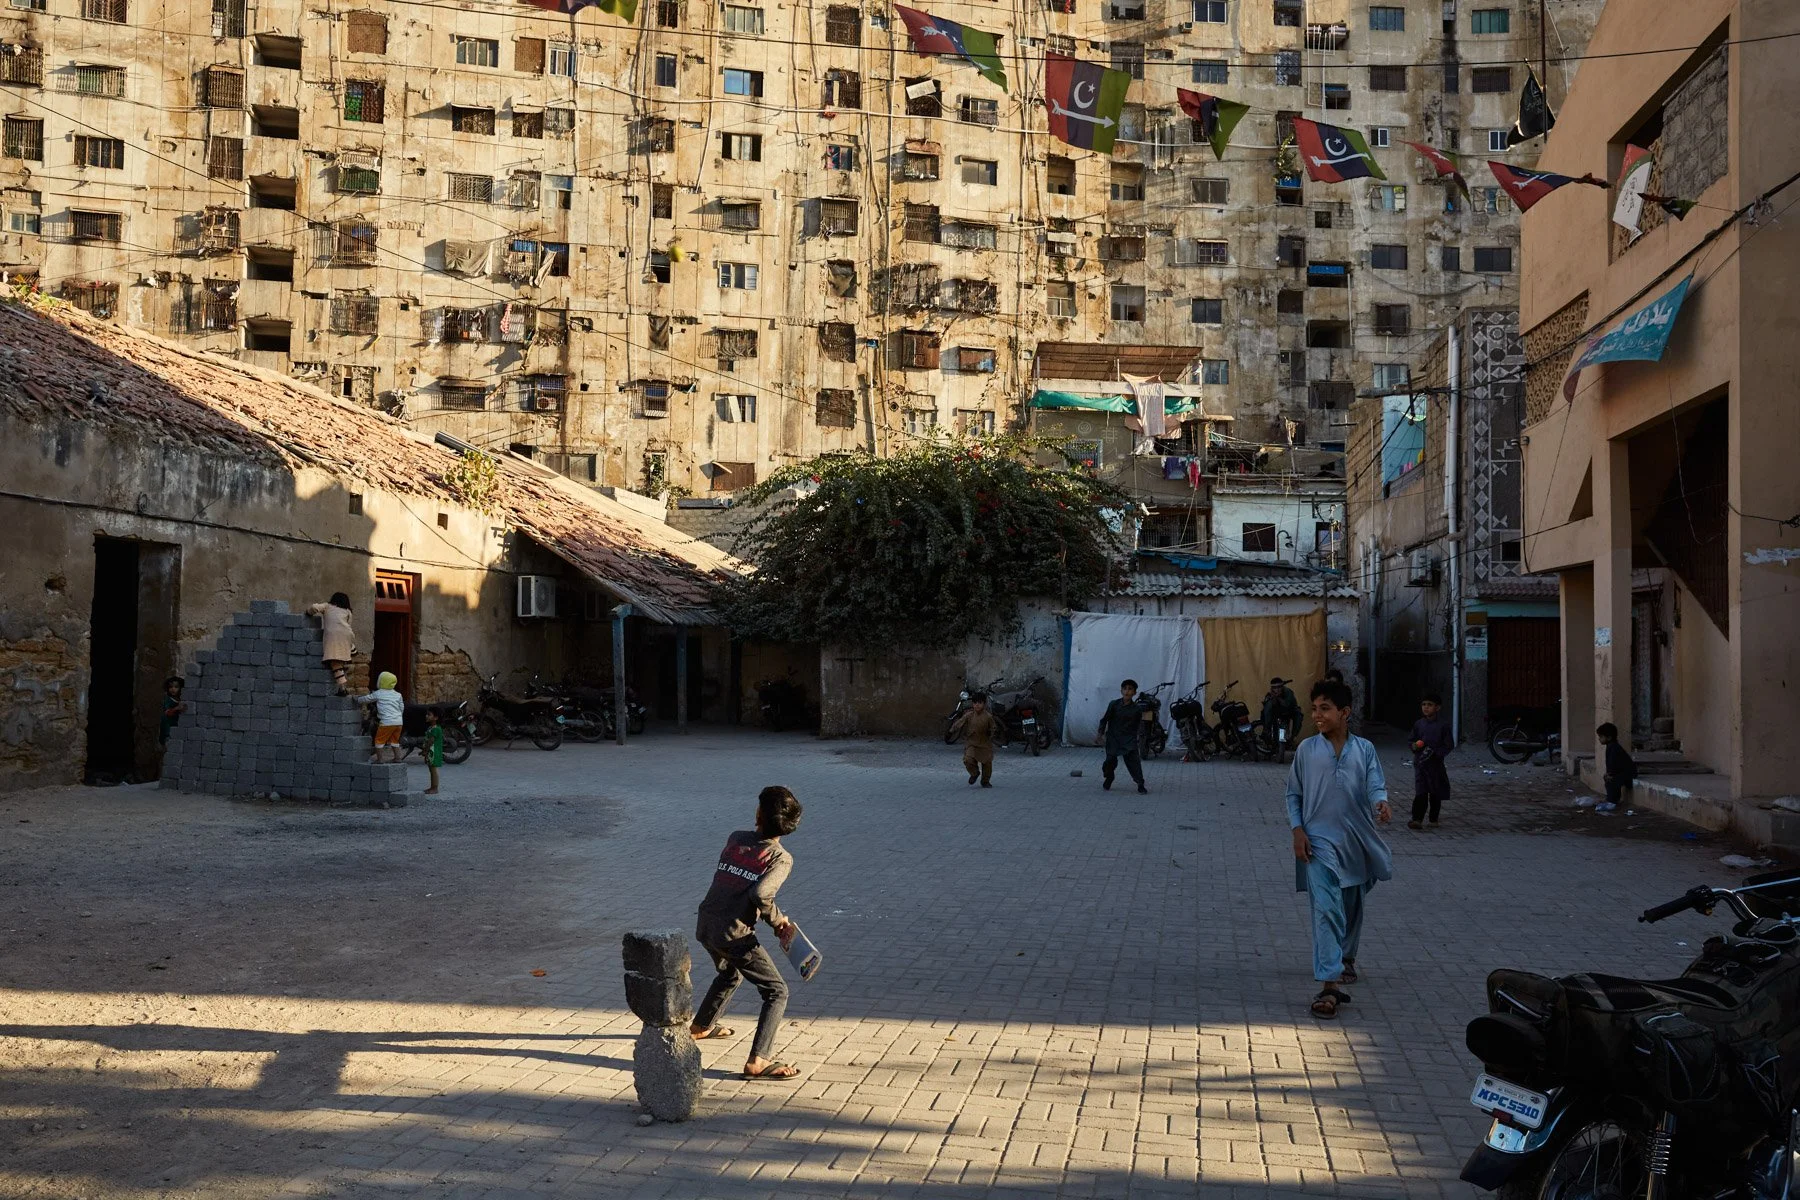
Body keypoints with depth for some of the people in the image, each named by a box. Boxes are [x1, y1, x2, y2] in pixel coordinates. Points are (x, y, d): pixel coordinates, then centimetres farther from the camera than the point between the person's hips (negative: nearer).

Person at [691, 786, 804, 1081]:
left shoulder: (735, 839, 8)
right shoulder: (781, 859, -10)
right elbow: (760, 893, -25)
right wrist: (777, 920, -5)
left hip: (705, 926, 7)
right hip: (733, 934, -7)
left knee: (731, 973, 36)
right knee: (777, 991, 1)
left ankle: (701, 1026, 54)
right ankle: (758, 1062, -11)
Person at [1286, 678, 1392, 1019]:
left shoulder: (1364, 749, 3)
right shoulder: (1307, 750, 3)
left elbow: (1375, 785, -8)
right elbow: (1293, 794, 7)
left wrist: (1381, 804, -31)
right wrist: (1297, 830, -5)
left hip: (1356, 841, 2)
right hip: (1319, 841, -2)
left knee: (1353, 907, 19)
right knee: (1326, 910, -14)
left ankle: (1347, 958, 46)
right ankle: (1329, 986, -21)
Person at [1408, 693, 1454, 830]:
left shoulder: (1443, 725, -4)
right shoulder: (1418, 724, 5)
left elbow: (1449, 745, -5)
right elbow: (1412, 741, 15)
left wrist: (1434, 752, -17)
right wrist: (1414, 746, -9)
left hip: (1436, 763, -1)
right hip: (1420, 762, 1)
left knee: (1435, 793, 9)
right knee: (1420, 793, -9)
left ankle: (1434, 819, 23)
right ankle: (1417, 819, -14)